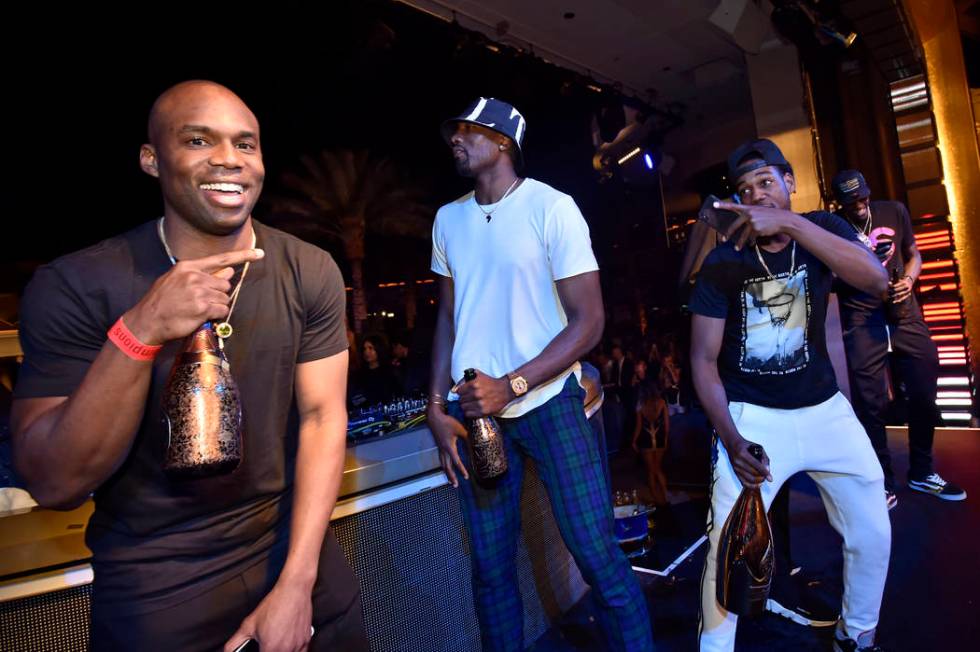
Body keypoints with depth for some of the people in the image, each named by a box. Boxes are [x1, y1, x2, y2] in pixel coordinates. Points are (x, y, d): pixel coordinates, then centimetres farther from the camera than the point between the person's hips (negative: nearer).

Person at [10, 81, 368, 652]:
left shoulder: (310, 272, -9)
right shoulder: (75, 285, -13)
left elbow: (322, 416, -10)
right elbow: (53, 484, -15)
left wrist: (296, 583, -14)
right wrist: (138, 333, -30)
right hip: (154, 588, -1)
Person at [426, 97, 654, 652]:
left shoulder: (551, 207, -5)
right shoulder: (448, 219, 10)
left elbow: (589, 322, -9)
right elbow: (449, 318, 13)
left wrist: (510, 386, -17)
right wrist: (437, 406, 3)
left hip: (548, 400, -3)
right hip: (475, 406, 4)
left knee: (597, 553, 1)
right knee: (491, 564, 11)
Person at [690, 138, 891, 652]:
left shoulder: (822, 229, -2)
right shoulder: (723, 263, -9)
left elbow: (876, 280, -24)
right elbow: (703, 358, -10)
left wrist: (790, 223, -35)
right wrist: (731, 439, -22)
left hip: (824, 408, 3)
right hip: (752, 416, -3)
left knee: (873, 535, 9)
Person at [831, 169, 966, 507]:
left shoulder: (894, 211, 6)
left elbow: (914, 255, 16)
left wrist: (909, 280, -5)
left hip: (905, 316, 4)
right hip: (861, 323, -4)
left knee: (924, 396, 10)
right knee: (871, 405, -2)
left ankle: (922, 473, 31)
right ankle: (884, 484, 15)